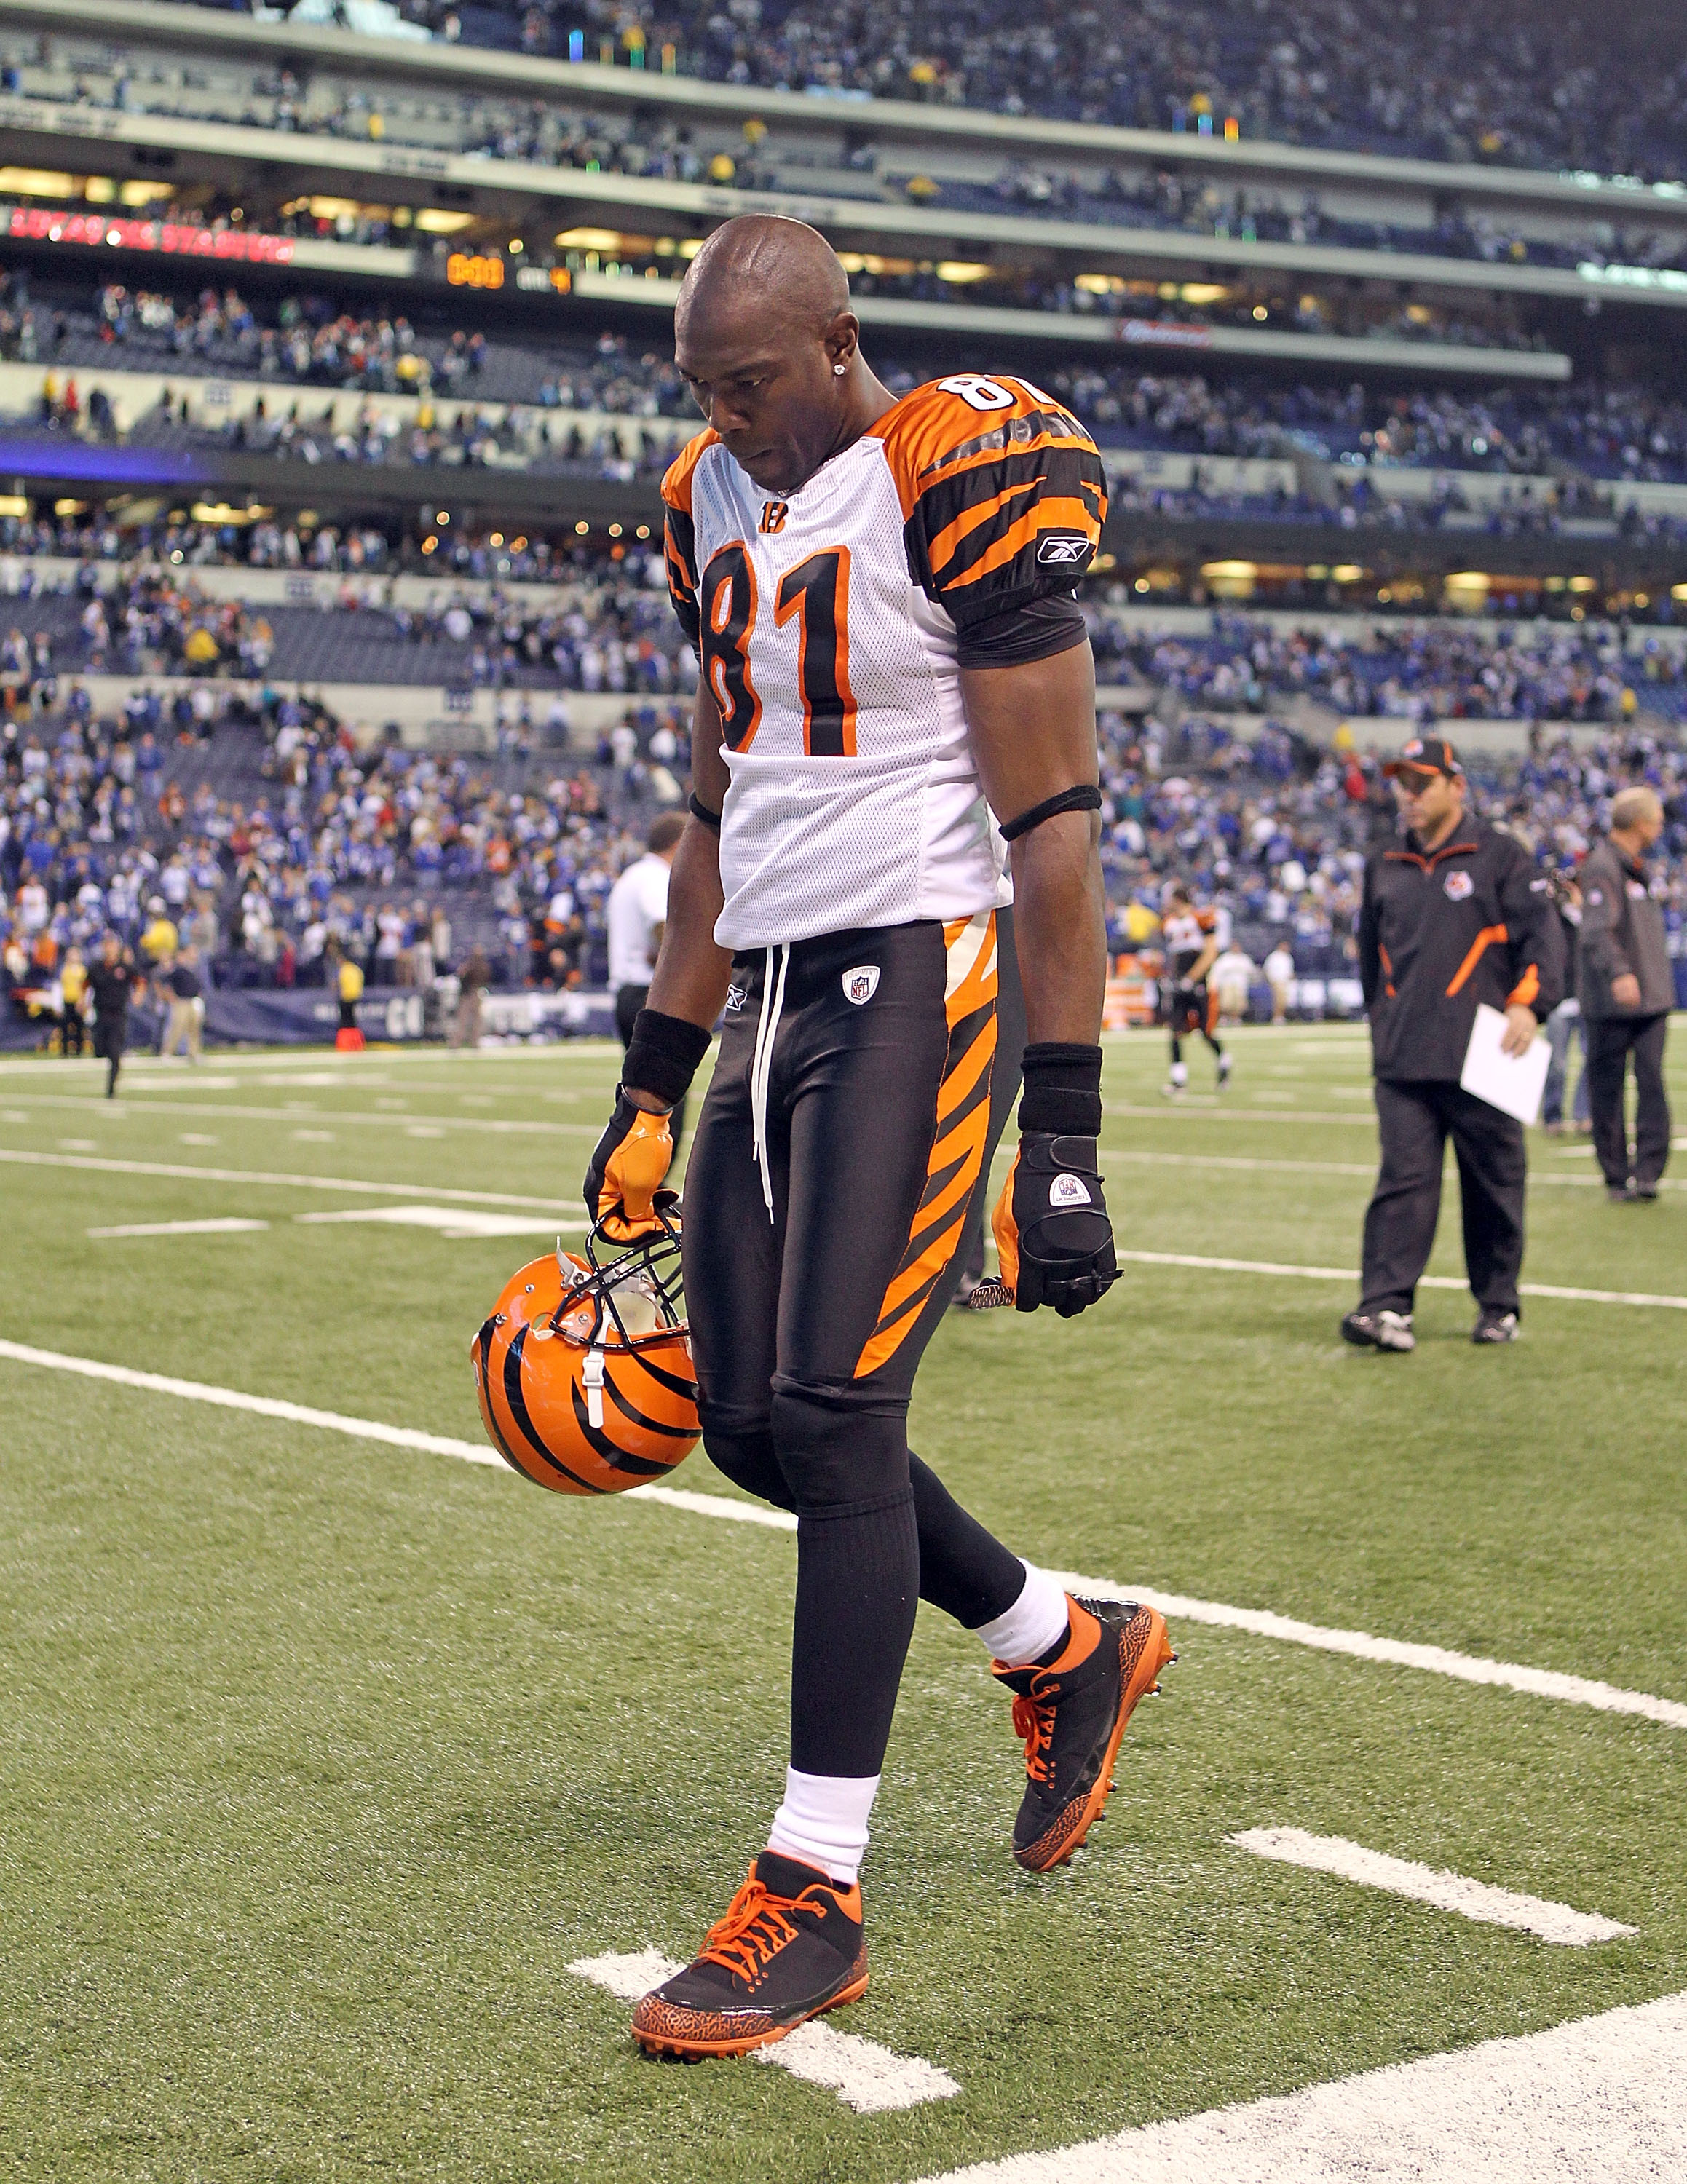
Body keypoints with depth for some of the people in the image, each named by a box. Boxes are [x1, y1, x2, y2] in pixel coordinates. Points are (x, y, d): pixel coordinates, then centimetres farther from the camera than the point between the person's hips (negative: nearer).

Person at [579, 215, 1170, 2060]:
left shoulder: (963, 487, -10)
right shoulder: (714, 505, 13)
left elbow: (1052, 825, -12)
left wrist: (1064, 1135, -15)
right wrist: (653, 1092, 17)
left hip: (911, 974, -8)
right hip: (770, 991, 8)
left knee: (834, 1414, -11)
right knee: (751, 1422, 7)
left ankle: (814, 1891, -1)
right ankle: (1066, 1648, 29)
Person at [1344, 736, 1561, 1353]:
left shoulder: (1501, 856, 3)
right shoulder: (1383, 864, 16)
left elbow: (1540, 936, -3)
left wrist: (1528, 1003, -16)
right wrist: (1381, 1020, 25)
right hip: (1402, 1061, 3)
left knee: (1494, 1184, 5)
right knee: (1403, 1181, -6)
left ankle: (1498, 1306, 17)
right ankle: (1386, 1305, -12)